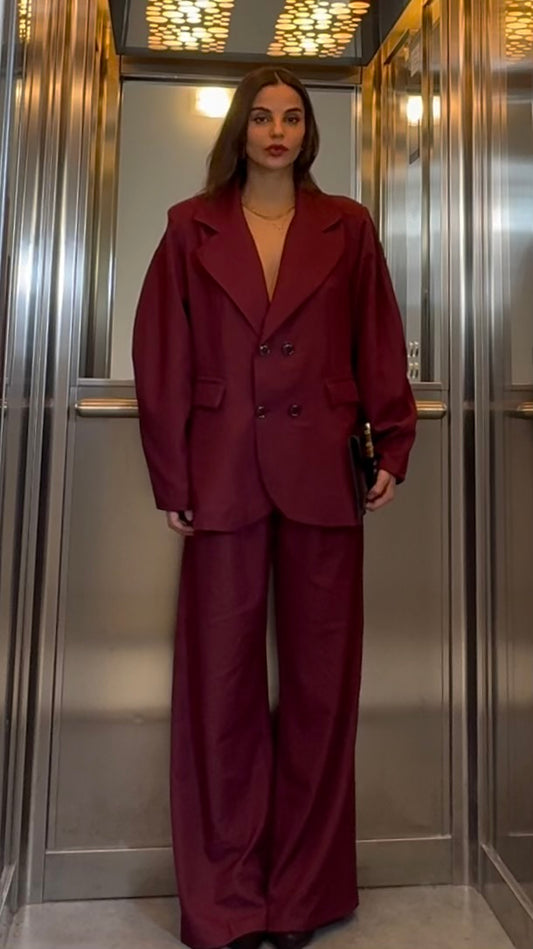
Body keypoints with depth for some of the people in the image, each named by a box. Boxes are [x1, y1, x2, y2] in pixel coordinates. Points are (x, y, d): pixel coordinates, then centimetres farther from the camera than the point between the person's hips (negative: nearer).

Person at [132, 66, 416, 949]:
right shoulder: (191, 228, 10)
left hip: (321, 474, 1)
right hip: (223, 476, 0)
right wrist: (172, 476, -2)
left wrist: (391, 445, -1)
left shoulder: (347, 228, 12)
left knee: (320, 679, 6)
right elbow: (160, 356, 5)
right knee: (220, 683, 3)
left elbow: (380, 345, 9)